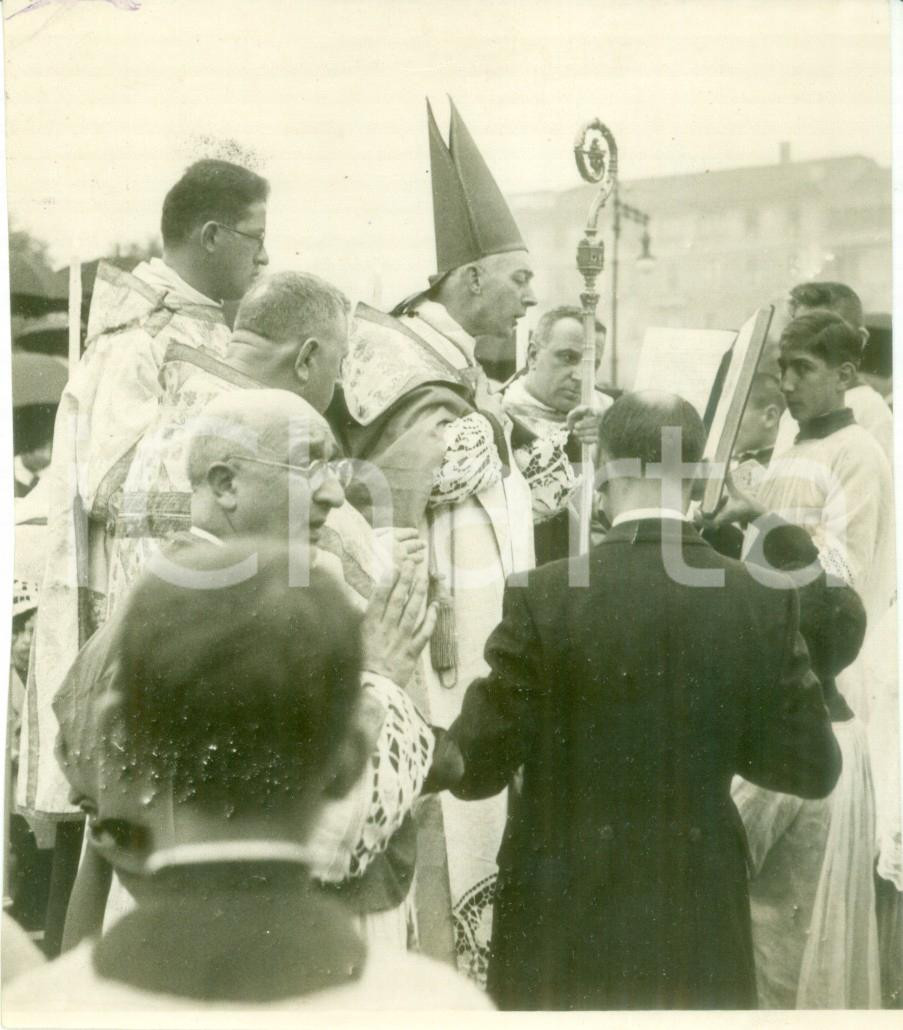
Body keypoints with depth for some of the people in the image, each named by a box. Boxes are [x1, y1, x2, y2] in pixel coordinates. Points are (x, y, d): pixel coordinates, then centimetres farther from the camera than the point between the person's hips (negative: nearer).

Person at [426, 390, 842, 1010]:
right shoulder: (766, 599, -8)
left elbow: (480, 763, -10)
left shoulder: (546, 596, -16)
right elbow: (812, 768, -1)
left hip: (566, 912, -2)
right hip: (701, 913, 2)